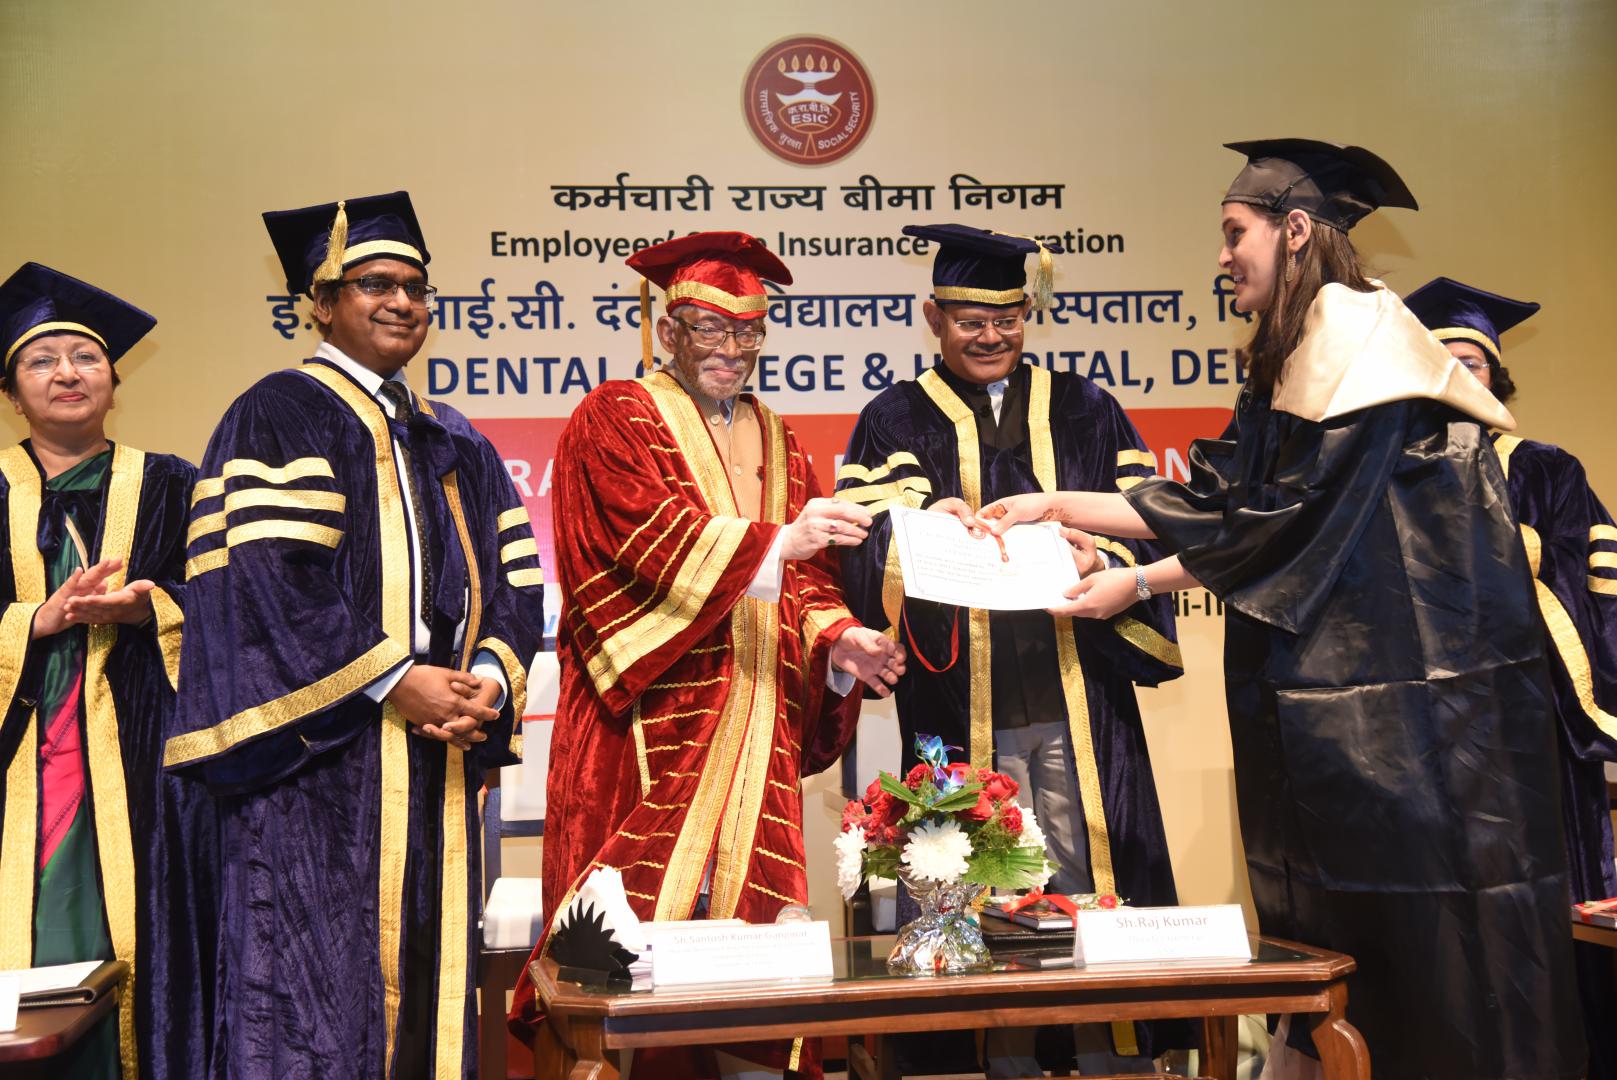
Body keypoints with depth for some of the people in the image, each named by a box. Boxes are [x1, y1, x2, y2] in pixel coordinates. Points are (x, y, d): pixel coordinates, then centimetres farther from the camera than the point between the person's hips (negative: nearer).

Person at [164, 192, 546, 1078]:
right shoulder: (281, 415, -3)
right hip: (321, 760, -6)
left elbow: (512, 581, 13)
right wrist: (393, 680, -17)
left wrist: (492, 676, -6)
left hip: (437, 762, 7)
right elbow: (264, 579, -15)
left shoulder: (455, 445, 18)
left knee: (426, 985, 10)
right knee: (317, 999, -4)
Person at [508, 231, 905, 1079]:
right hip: (648, 723, -5)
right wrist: (775, 543, -28)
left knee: (744, 908, 4)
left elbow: (805, 582, 15)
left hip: (751, 723, 5)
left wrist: (839, 640, -6)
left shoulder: (774, 440, 19)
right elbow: (652, 540, -15)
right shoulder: (615, 420, 2)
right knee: (645, 919, -7)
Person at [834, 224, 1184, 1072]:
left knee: (1086, 894, 4)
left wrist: (1097, 560, -15)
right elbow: (864, 556, -3)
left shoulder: (1085, 413, 14)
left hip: (1077, 706, 1)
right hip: (962, 710, -1)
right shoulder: (894, 423, 9)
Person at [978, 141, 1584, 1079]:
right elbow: (1218, 498, 13)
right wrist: (1056, 504, 11)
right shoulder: (1288, 359, 15)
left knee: (1423, 927, -1)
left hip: (1409, 683, -9)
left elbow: (1302, 515, -18)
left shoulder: (1361, 331, -13)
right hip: (1331, 676, 9)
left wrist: (1142, 581, -11)